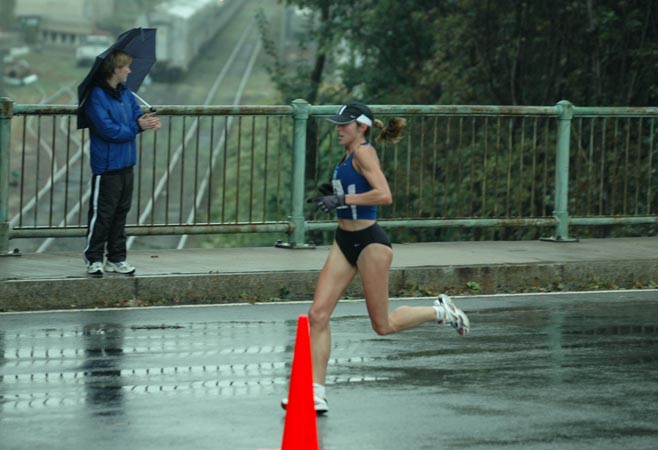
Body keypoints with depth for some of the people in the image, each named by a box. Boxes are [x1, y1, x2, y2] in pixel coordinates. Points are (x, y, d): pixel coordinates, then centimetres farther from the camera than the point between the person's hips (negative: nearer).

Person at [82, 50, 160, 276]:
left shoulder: (124, 92, 10)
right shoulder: (97, 96, -16)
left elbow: (137, 112, 12)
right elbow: (108, 129, -21)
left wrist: (144, 120, -12)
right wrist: (137, 126, -16)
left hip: (126, 164, 8)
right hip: (106, 165, -8)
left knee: (121, 212, 13)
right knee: (102, 213, -2)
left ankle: (116, 258, 20)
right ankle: (94, 259, 7)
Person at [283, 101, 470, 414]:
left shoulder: (363, 153, -14)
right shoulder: (349, 155, 12)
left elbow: (384, 195, -27)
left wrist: (344, 199, -27)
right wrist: (331, 197, 12)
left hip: (369, 242, -9)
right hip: (344, 242, 9)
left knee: (383, 325, 2)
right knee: (318, 314, -4)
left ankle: (440, 311, 25)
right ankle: (316, 393, -3)